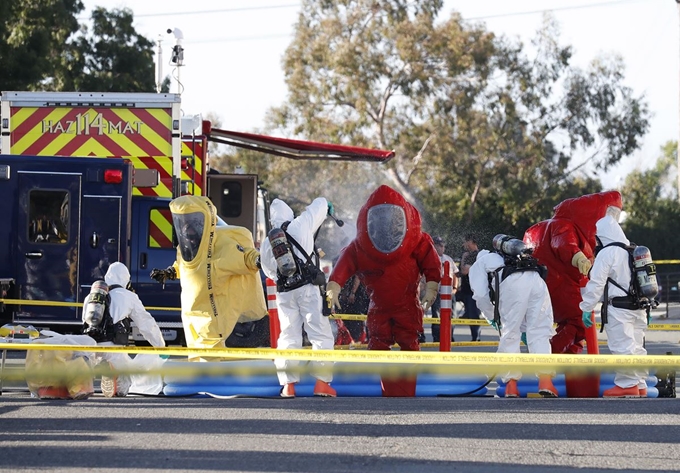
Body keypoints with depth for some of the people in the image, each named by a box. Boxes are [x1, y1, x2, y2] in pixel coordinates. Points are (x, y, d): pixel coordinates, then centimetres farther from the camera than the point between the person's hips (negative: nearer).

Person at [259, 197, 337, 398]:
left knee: (288, 336, 9)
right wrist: (327, 206, 38)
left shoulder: (267, 243, 10)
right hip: (307, 288, -4)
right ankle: (322, 382, -11)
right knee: (320, 334, -2)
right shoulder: (301, 225, 2)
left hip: (284, 291, 4)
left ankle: (288, 384, 1)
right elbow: (320, 204, 16)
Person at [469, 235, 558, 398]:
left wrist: (492, 317, 32)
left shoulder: (480, 263, 29)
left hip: (512, 283, -5)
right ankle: (545, 380, -4)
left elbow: (480, 295, 16)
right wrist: (525, 326, 50)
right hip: (536, 279, 5)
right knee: (540, 333, 8)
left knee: (510, 334, 6)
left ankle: (511, 384, 5)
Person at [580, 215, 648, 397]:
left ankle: (627, 384, -7)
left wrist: (587, 308, -8)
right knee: (636, 346, 12)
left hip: (618, 309, -8)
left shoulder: (606, 254, -10)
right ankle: (640, 385, 15)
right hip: (639, 308, 8)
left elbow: (596, 283, -12)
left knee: (622, 346, -6)